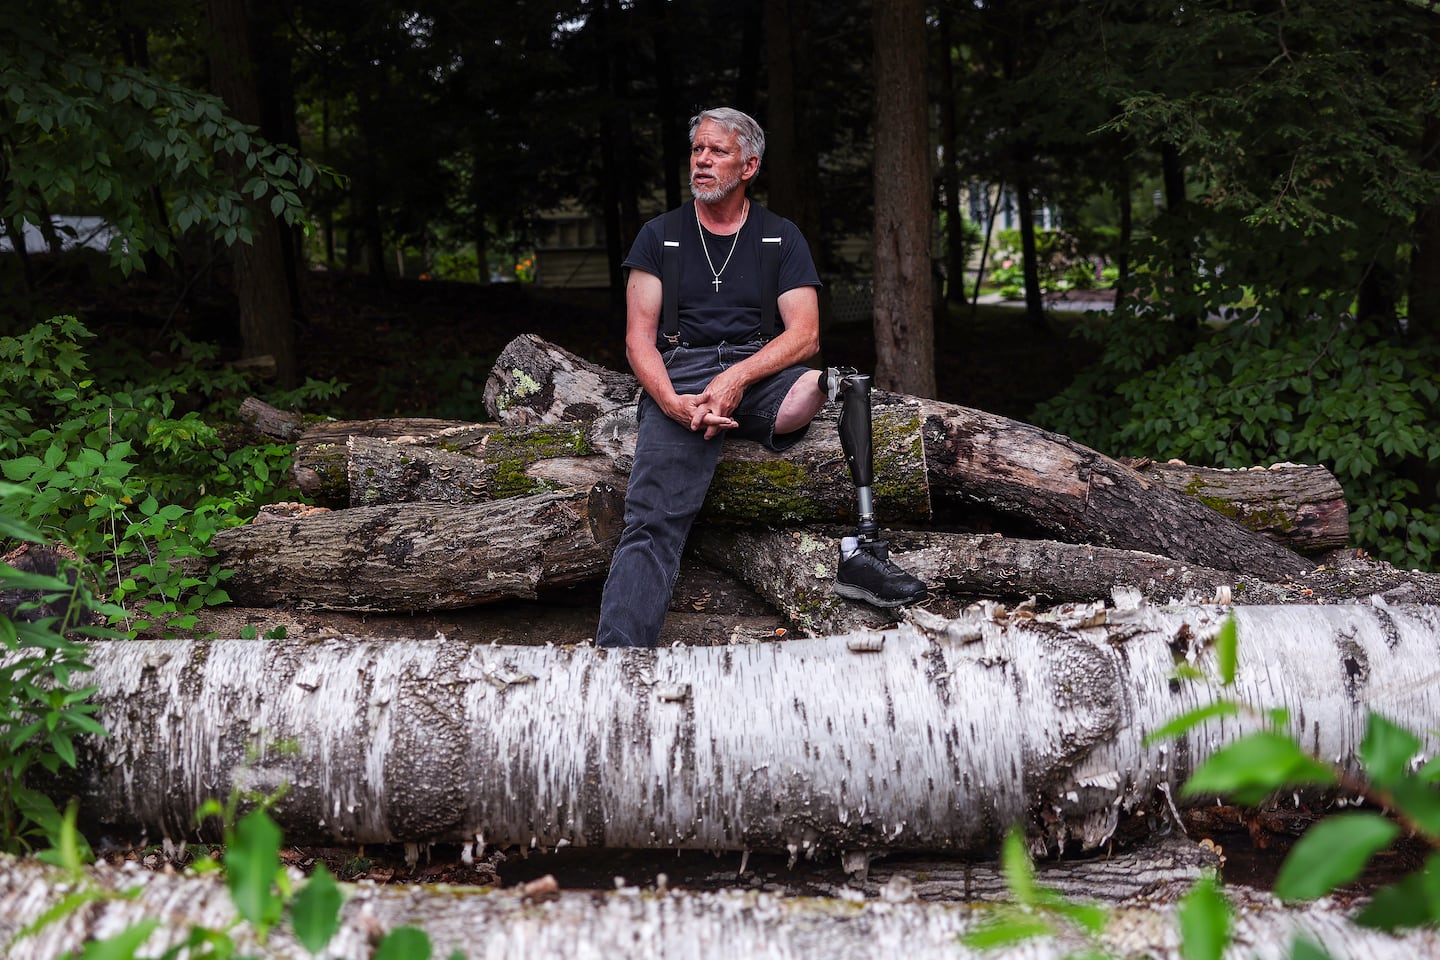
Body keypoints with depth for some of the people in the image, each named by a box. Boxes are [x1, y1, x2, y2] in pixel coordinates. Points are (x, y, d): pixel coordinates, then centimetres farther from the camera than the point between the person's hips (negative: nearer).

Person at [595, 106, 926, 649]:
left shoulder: (782, 238, 16)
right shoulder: (659, 236, 16)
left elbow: (804, 335, 4)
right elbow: (638, 341, 8)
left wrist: (737, 379, -15)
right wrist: (676, 404, -13)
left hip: (762, 374, 1)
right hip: (680, 376, -1)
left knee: (848, 385, -31)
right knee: (651, 524, -25)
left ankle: (861, 548, -33)